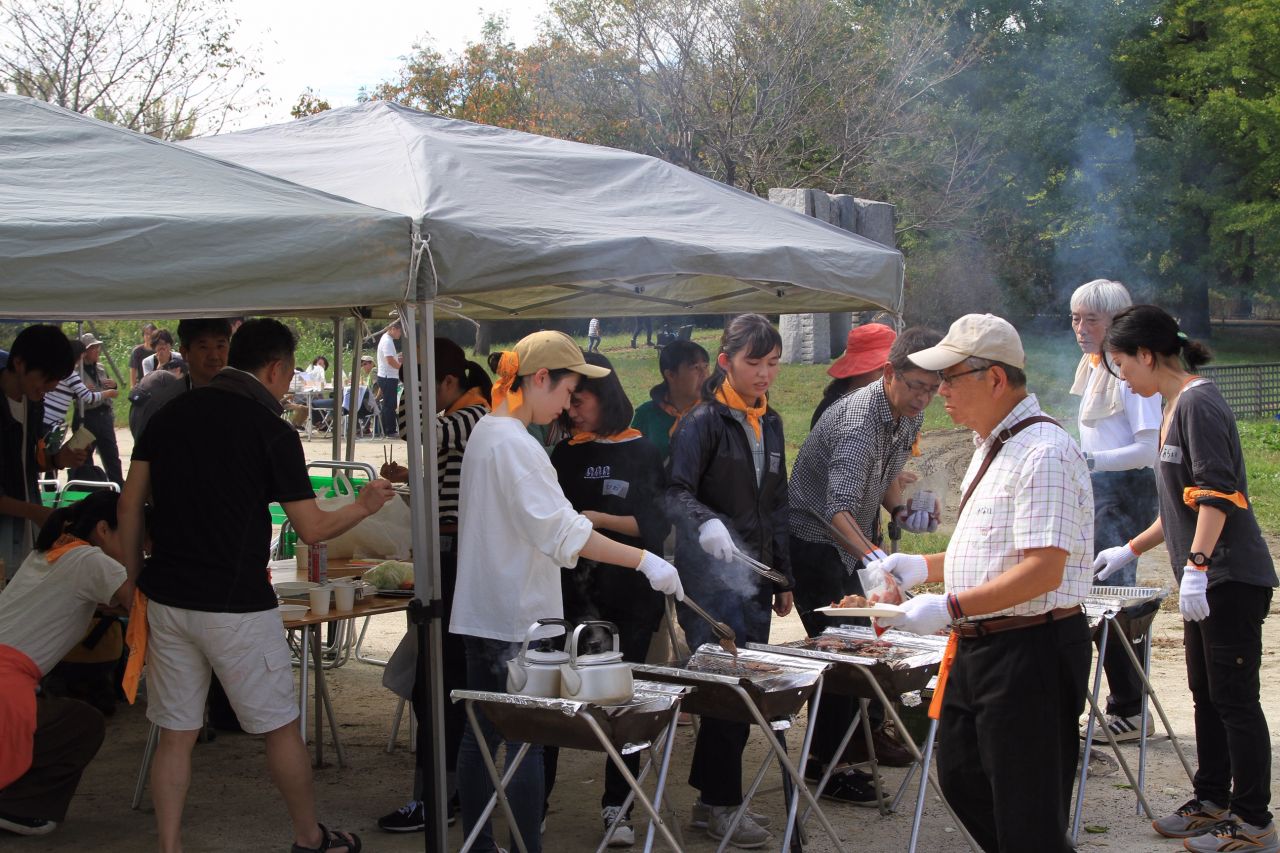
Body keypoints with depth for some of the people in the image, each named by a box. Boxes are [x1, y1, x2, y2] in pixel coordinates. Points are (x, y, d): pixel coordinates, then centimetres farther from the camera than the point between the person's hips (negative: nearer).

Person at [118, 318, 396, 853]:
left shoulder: (170, 414, 7)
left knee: (175, 735, 10)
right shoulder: (271, 432, -9)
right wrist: (364, 506, 11)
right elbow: (313, 530, -6)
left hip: (167, 601, 5)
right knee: (281, 728, 11)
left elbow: (130, 504, 7)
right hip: (235, 606, -5)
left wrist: (136, 582, 14)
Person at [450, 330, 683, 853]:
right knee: (527, 742, -4)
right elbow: (563, 531, -24)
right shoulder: (514, 443, -19)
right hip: (516, 617, -10)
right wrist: (644, 561, -25)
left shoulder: (485, 432, 12)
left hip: (481, 613, 10)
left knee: (481, 734, 13)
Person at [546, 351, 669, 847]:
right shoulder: (564, 456, 9)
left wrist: (599, 519, -17)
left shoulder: (641, 453, -1)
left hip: (629, 593, -2)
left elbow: (657, 525, -7)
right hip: (573, 589, 3)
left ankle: (618, 807, 16)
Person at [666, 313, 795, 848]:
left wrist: (783, 577, 19)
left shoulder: (769, 424, 14)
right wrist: (706, 522, -38)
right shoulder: (704, 422, -9)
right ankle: (718, 803, 4)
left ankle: (717, 794, 19)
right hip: (712, 578, -7)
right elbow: (676, 493, -18)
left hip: (755, 578, 7)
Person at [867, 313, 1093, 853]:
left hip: (1030, 651, -11)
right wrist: (924, 566, 12)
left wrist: (950, 607, -28)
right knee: (962, 779, 20)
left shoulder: (1043, 452, -19)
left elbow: (1043, 570, -26)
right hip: (978, 647, 11)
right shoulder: (991, 446, 14)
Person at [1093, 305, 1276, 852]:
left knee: (1234, 698, -5)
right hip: (1205, 578, 10)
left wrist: (1196, 565, -27)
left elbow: (1217, 493, -22)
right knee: (1206, 695, 15)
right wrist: (1131, 550, 28)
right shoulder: (1176, 406, 16)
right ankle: (1212, 801, 25)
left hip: (1229, 577, -10)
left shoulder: (1199, 402, -14)